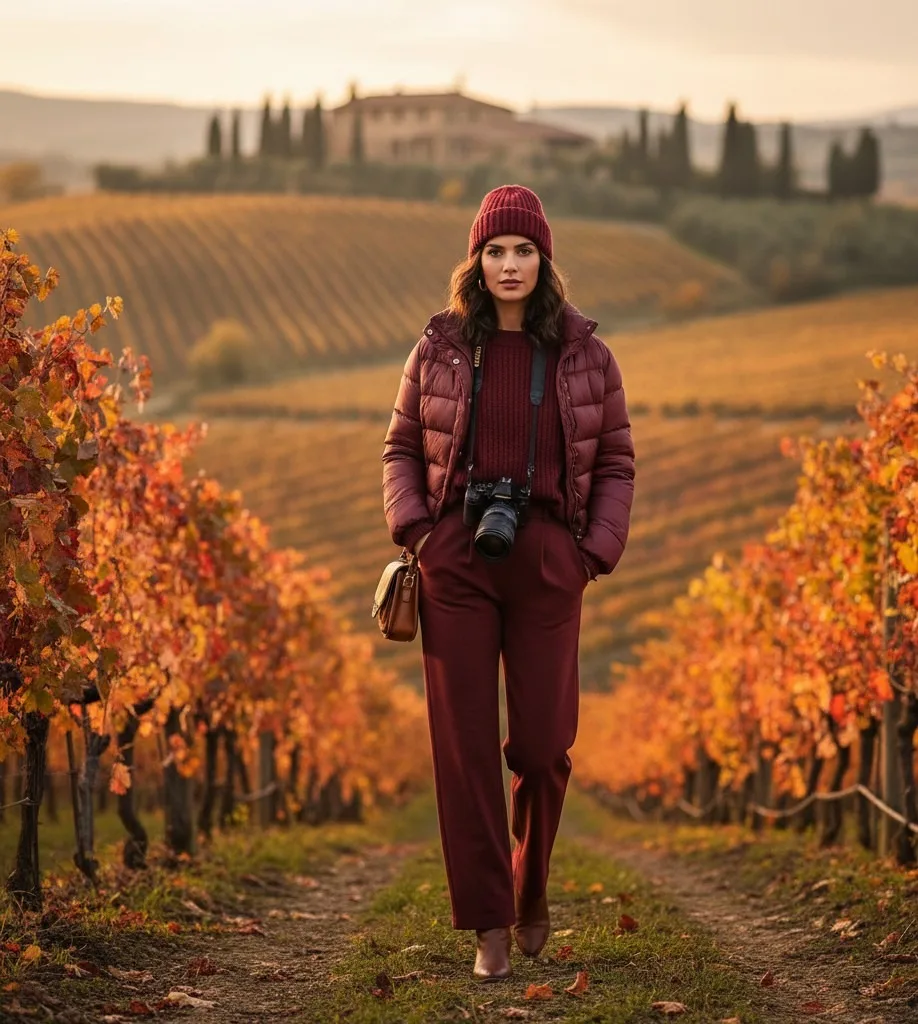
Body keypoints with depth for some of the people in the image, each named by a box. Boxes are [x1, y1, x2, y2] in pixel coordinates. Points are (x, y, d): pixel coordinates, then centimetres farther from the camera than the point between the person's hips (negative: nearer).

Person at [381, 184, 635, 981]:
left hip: (547, 562, 0)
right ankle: (489, 926, 4)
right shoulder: (440, 347, 5)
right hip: (456, 559, 1)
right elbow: (402, 447, 13)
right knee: (464, 743, -2)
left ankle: (532, 886, 29)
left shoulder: (585, 353, 4)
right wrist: (411, 527, -2)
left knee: (542, 742, 1)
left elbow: (616, 463, 10)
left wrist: (599, 551, -2)